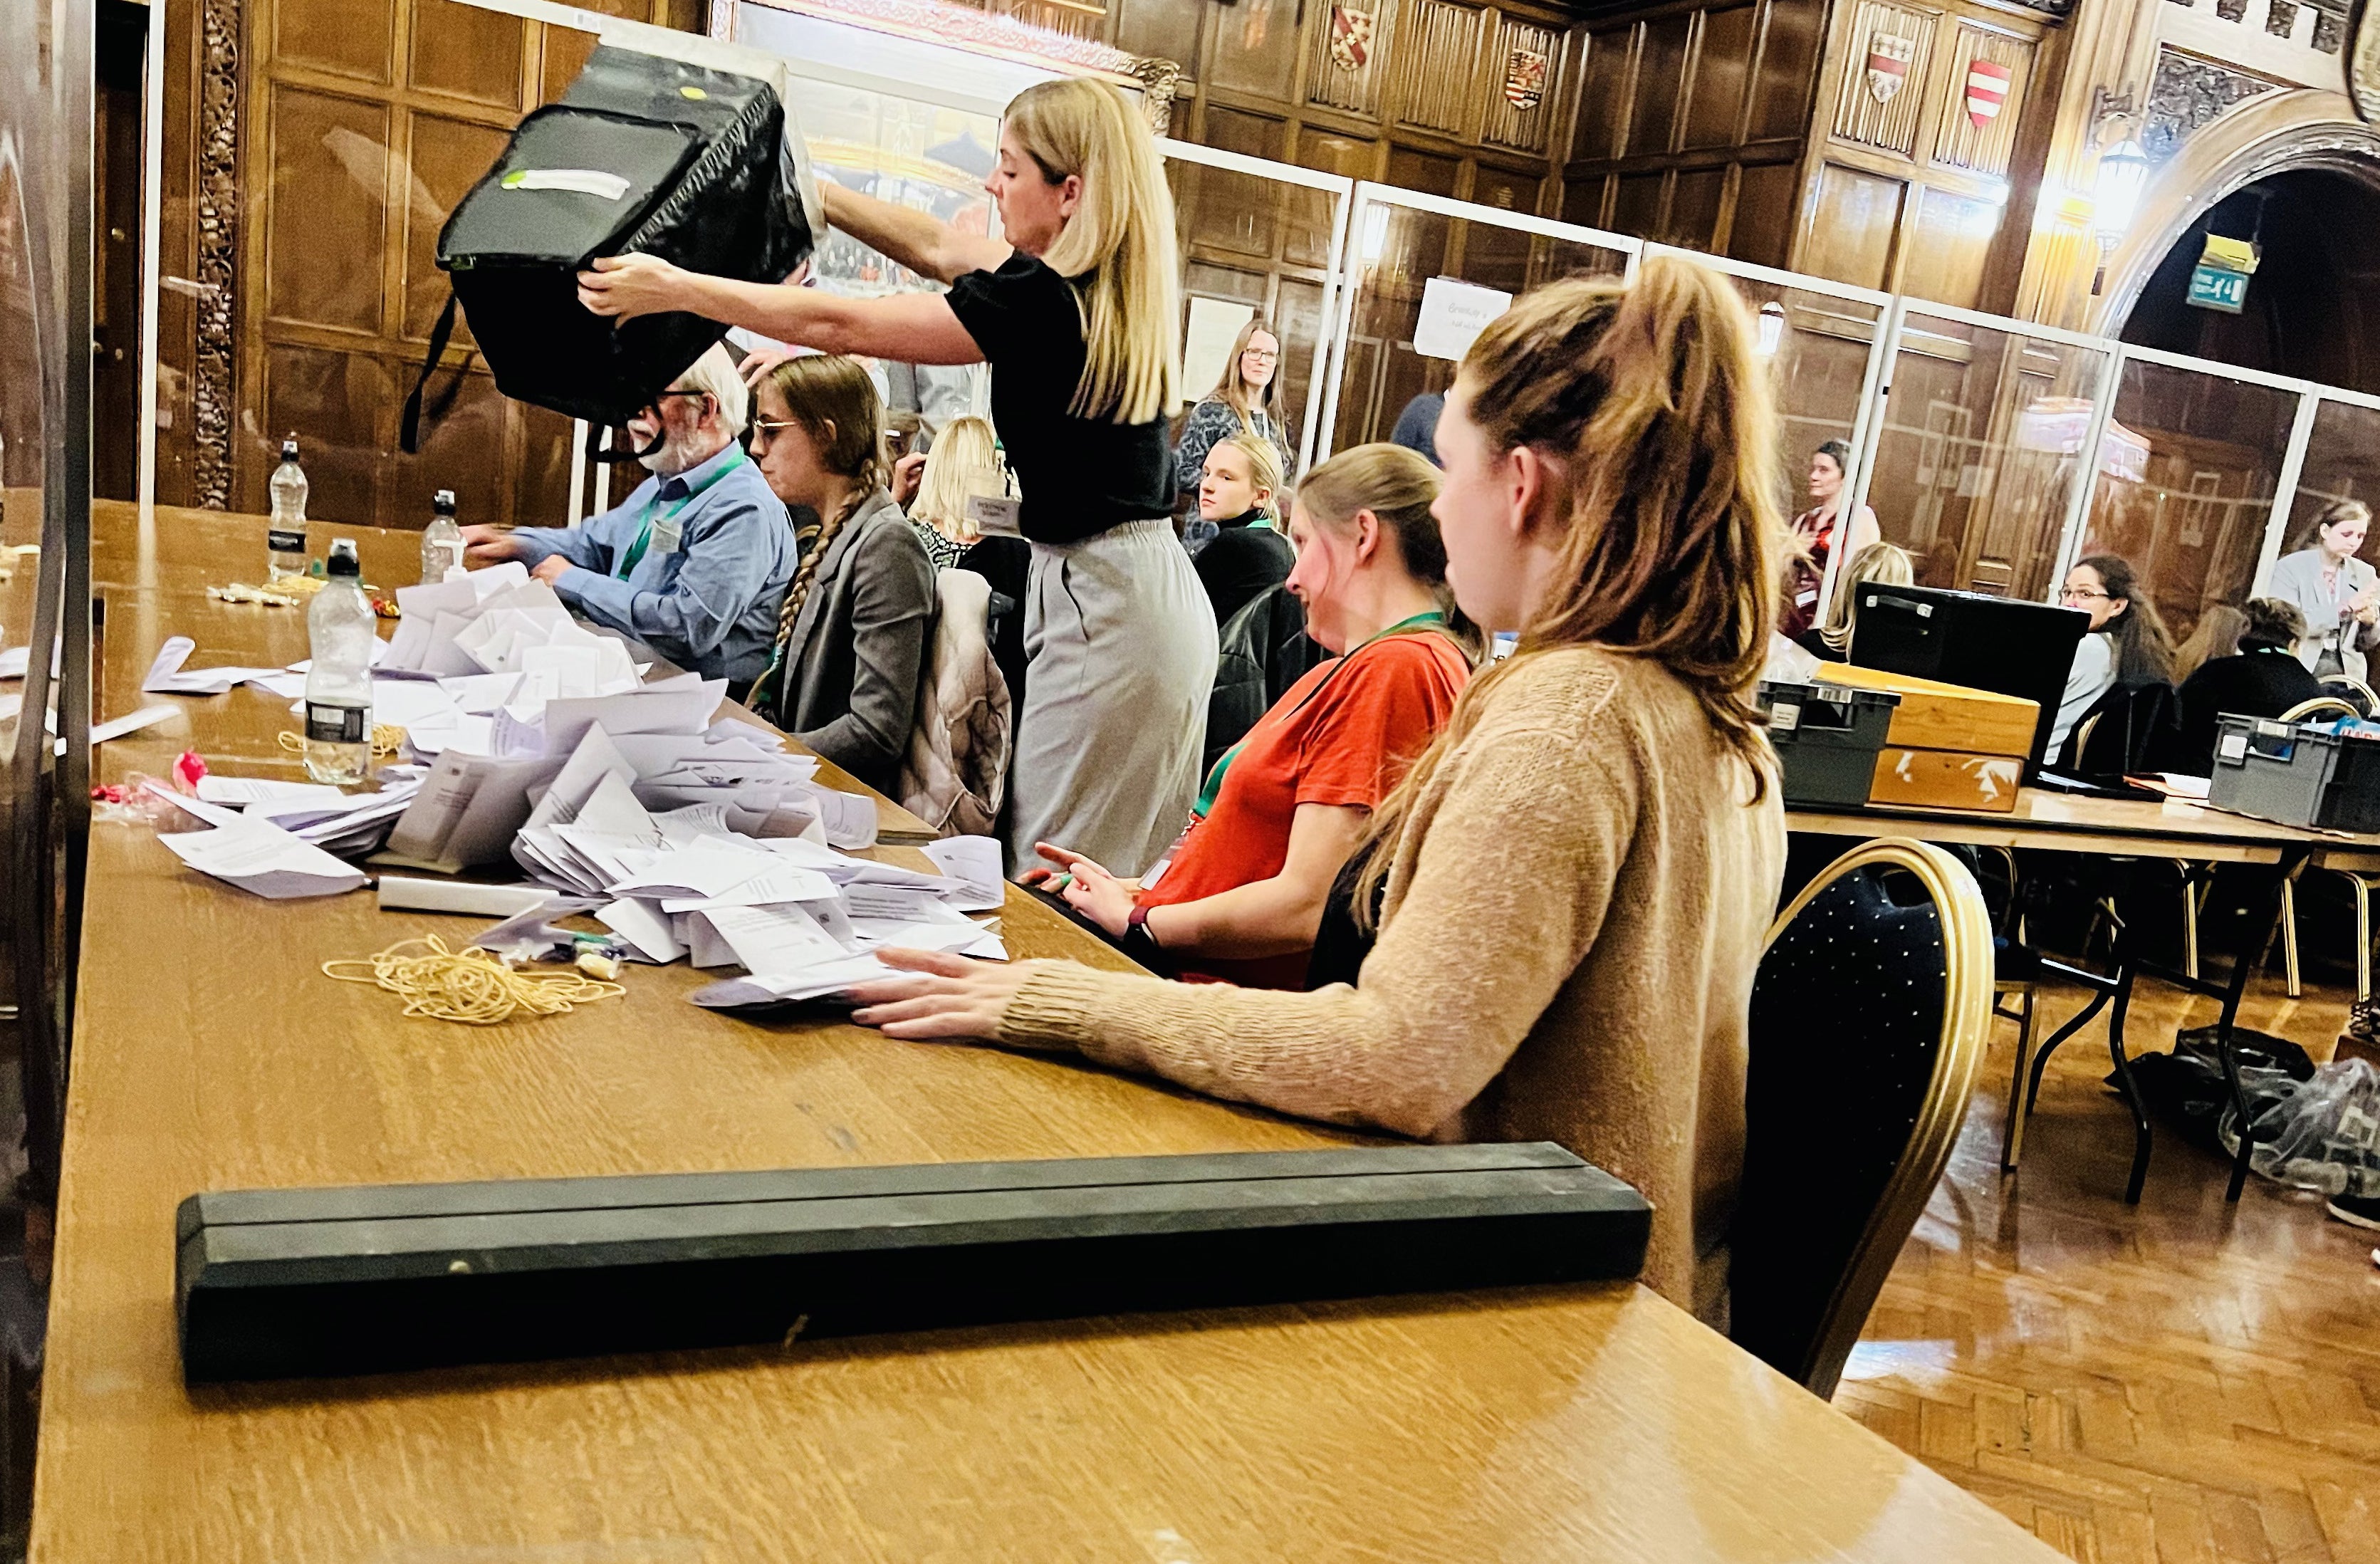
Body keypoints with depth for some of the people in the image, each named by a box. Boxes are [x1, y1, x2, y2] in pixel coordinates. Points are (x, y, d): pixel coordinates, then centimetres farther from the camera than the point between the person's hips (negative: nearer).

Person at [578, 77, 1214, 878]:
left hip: (1105, 605, -10)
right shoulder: (1112, 284, 9)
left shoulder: (1044, 300, -19)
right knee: (1116, 888, 17)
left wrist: (672, 288, -3)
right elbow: (939, 247, 21)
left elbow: (839, 325, -12)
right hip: (1146, 593, 10)